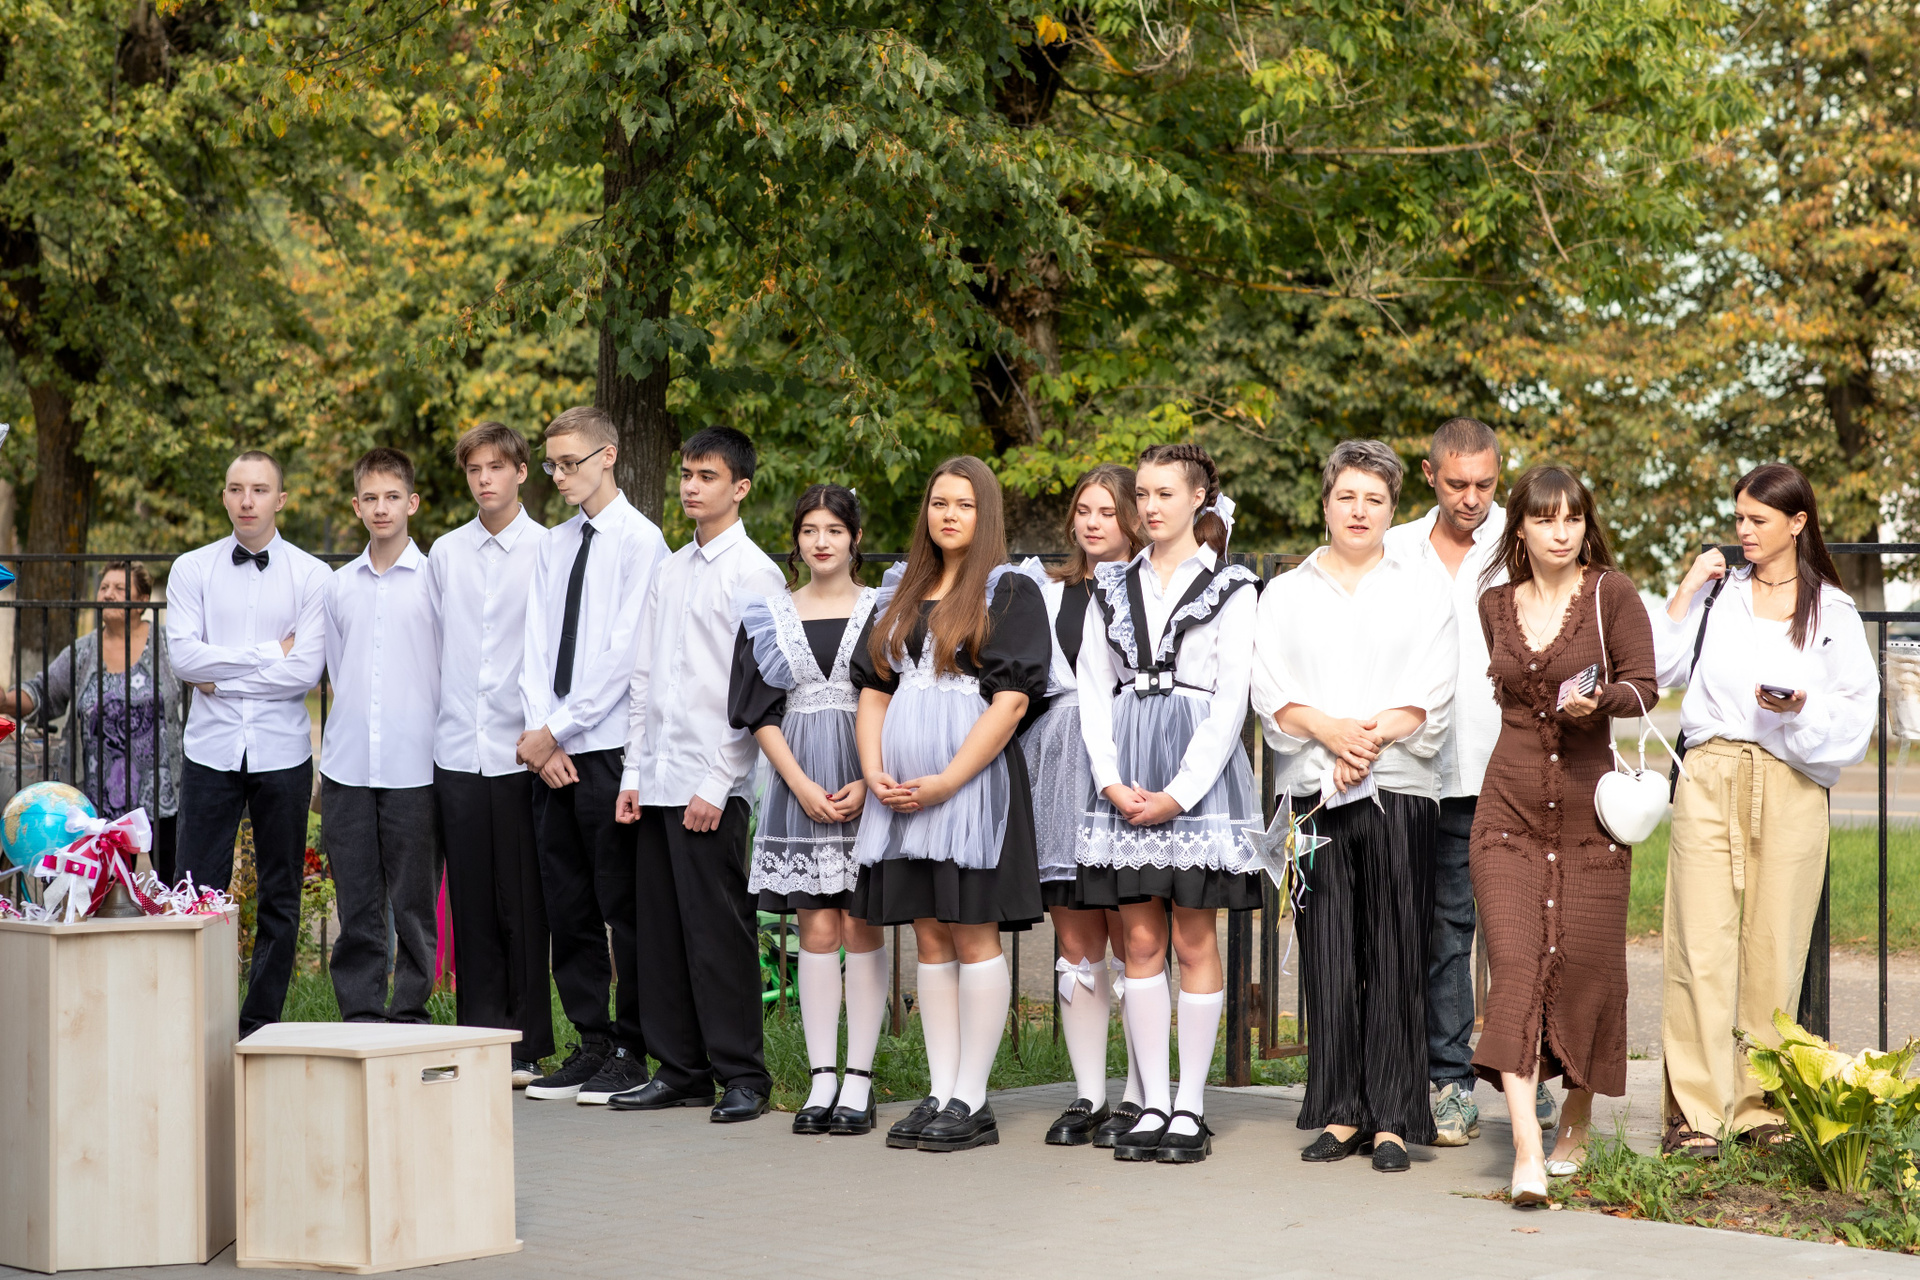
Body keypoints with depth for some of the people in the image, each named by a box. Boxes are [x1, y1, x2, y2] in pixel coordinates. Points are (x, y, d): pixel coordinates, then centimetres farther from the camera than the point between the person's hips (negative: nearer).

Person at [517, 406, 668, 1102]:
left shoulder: (641, 541, -5)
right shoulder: (552, 546, 16)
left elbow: (624, 653, -11)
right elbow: (538, 646, 11)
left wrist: (559, 729, -10)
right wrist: (537, 732, -3)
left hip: (610, 748, -7)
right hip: (550, 752, 7)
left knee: (623, 907, -2)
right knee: (568, 906, 9)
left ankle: (630, 1052, 5)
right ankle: (590, 1041, 16)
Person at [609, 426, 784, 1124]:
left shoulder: (754, 573, -5)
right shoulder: (669, 570, 16)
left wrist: (716, 784, -14)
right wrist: (633, 772, 11)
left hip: (713, 784, -7)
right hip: (657, 778, 7)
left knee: (718, 930, -5)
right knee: (660, 930, 8)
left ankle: (742, 1076, 3)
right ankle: (680, 1071, 16)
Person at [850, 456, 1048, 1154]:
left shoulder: (1009, 591, -2)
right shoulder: (900, 592, 16)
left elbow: (1011, 700, -10)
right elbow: (873, 689, 16)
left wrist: (946, 782, -16)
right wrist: (874, 772, -1)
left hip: (973, 784, -6)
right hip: (901, 792, 6)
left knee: (972, 936, -4)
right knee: (930, 940, 7)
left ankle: (971, 1101, 0)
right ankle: (940, 1092, 12)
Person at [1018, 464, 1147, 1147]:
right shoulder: (1047, 589, 18)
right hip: (1056, 768, 5)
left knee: (1132, 941, -4)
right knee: (1076, 944, 6)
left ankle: (1139, 1097, 2)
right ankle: (1086, 1095, 11)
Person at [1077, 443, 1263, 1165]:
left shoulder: (1229, 588, 2)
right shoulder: (1112, 588, 13)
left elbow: (1230, 701, -4)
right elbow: (1093, 690, 10)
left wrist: (1179, 794, -11)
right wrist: (1112, 780, -5)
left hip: (1198, 771, -3)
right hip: (1126, 777, 4)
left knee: (1194, 942, 0)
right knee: (1141, 943, 4)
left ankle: (1190, 1107, 5)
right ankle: (1153, 1104, 9)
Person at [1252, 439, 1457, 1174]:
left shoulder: (1424, 590, 13)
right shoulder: (1287, 593, 16)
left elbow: (1431, 697, 1)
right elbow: (1271, 690, 3)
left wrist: (1369, 736, -12)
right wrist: (1328, 730, -13)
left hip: (1399, 788, -1)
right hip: (1311, 789, 1)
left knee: (1395, 955, -4)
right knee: (1328, 954, -1)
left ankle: (1392, 1120, -1)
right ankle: (1340, 1114, 4)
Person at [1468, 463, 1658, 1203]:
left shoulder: (1611, 594, 0)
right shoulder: (1494, 607, 10)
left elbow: (1644, 686, -4)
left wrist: (1598, 699, -21)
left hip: (1589, 813, -1)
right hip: (1510, 806, 1)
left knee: (1586, 967, 2)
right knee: (1516, 961, -12)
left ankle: (1576, 1126, 25)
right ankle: (1526, 1150, -19)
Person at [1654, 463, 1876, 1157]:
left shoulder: (1833, 611, 8)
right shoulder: (1718, 592, 13)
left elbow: (1857, 712, 4)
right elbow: (1659, 668, 6)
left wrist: (1801, 709, -14)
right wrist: (1687, 591, 2)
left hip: (1793, 786, -1)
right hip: (1710, 779, 1)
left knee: (1774, 945, 1)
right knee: (1701, 941, -6)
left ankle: (1763, 1105, 12)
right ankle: (1696, 1111, -5)